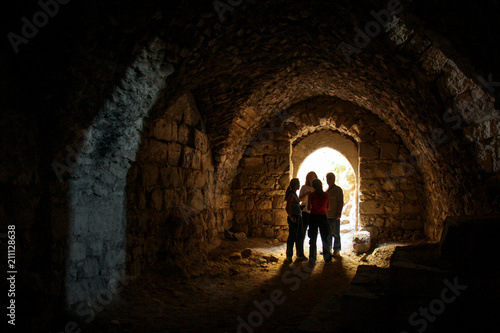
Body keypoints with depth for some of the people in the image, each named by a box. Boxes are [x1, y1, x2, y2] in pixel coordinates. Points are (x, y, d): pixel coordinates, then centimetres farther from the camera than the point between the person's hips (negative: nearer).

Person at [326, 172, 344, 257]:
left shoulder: (337, 189, -4)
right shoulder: (327, 190, 18)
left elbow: (341, 202, -10)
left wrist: (339, 213, -18)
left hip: (335, 216, -7)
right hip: (327, 216, 7)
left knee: (335, 233, -3)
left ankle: (336, 250, 3)